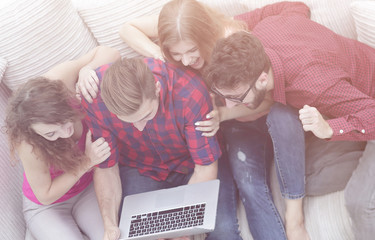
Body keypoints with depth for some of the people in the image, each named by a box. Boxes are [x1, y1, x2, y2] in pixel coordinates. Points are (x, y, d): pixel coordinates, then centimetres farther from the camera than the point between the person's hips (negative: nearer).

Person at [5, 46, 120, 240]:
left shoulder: (57, 80, -31)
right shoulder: (29, 145, -39)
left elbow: (108, 53, -18)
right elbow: (45, 195, -23)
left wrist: (86, 71, -40)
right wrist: (87, 162, -31)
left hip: (87, 188, 3)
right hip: (46, 207, -3)